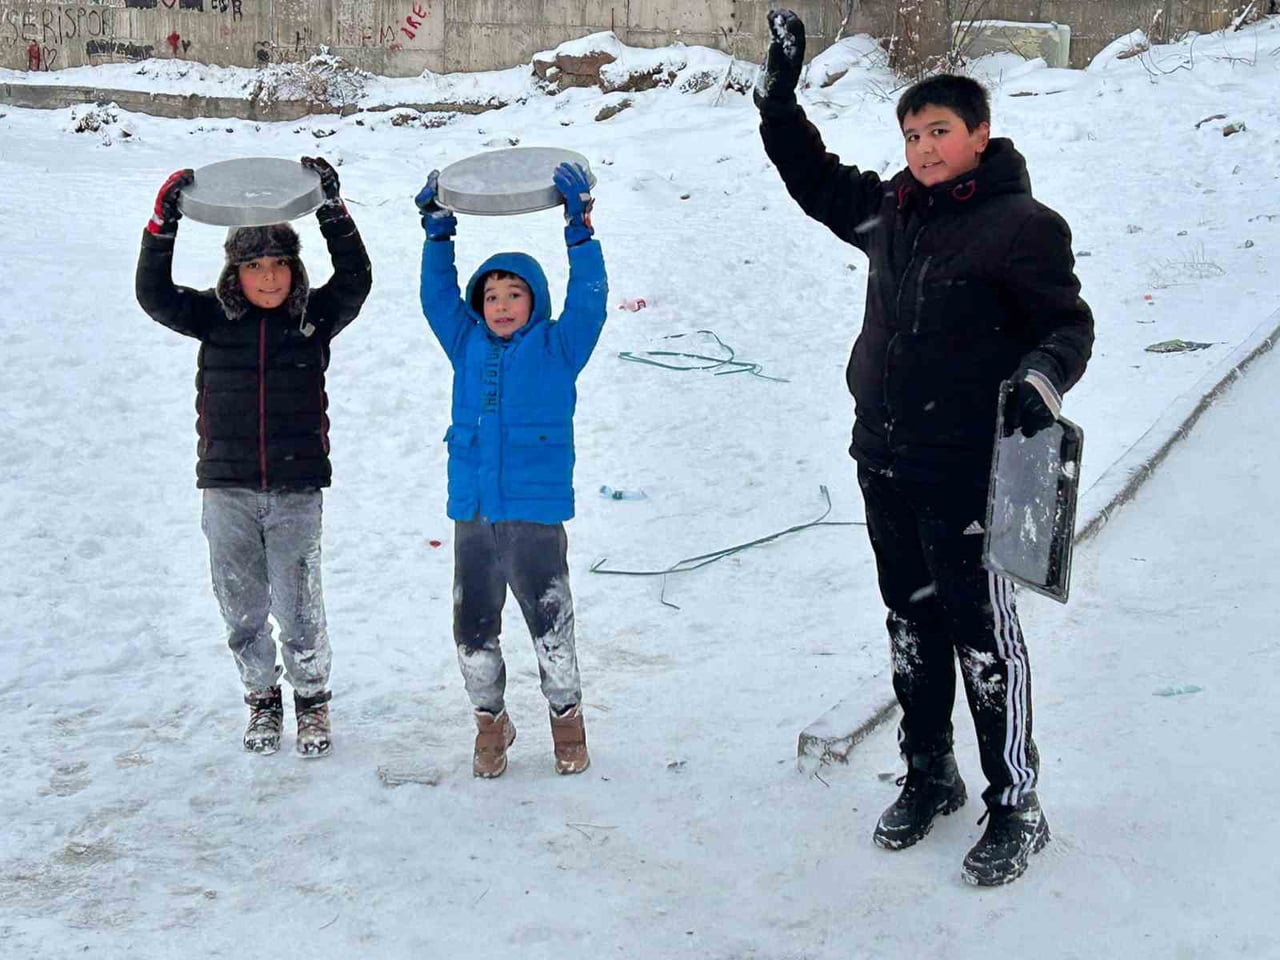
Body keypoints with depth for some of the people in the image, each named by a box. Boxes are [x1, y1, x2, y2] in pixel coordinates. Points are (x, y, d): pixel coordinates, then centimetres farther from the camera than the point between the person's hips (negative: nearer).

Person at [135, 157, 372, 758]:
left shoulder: (315, 317, 1)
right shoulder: (215, 318, 3)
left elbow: (355, 280, -12)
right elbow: (154, 294, -8)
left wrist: (332, 209, -20)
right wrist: (164, 220, -19)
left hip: (296, 488, -1)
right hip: (228, 488, 2)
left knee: (298, 609, -1)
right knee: (242, 608, 10)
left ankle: (312, 701, 21)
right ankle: (262, 701, 30)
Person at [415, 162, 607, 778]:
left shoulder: (557, 347, 3)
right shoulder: (468, 345, 12)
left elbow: (589, 297, -7)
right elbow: (438, 296, 13)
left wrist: (579, 228, -13)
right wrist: (438, 230, 4)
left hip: (535, 511, -4)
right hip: (471, 512, 4)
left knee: (550, 624, 3)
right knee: (473, 629, 9)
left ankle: (566, 716, 25)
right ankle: (490, 720, 29)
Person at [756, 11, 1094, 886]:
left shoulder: (1021, 223, -11)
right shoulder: (889, 210, 8)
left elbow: (1069, 322, -8)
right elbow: (815, 179, 22)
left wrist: (1043, 378, -28)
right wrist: (779, 95, 14)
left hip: (967, 471, -7)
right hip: (886, 463, 7)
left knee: (984, 635, -1)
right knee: (913, 625, 16)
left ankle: (1017, 808, 12)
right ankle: (929, 776, 32)